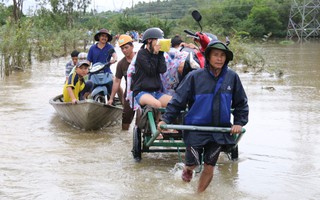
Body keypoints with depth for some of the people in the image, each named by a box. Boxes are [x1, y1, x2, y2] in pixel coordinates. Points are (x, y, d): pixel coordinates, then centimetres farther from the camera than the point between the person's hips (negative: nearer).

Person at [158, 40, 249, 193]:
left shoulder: (232, 77, -3)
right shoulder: (195, 76, -10)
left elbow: (241, 103, 8)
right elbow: (178, 99, -7)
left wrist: (239, 122, 0)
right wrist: (165, 119, -11)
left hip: (219, 131, 3)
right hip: (195, 129, -2)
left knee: (209, 168, 9)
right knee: (192, 164, 1)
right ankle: (188, 168, 39)